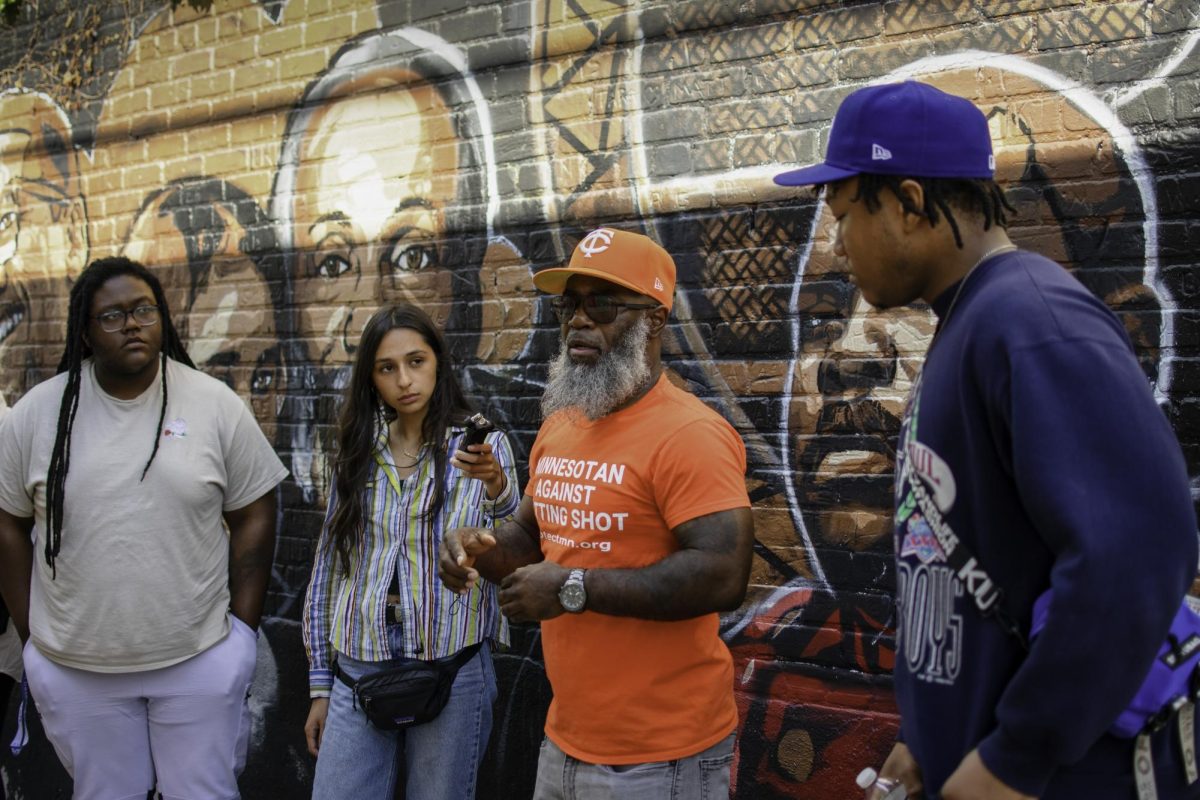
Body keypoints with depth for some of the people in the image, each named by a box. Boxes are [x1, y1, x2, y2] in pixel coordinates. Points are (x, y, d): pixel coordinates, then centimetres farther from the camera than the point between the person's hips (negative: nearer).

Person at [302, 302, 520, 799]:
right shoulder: (358, 453, 6)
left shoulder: (482, 445, -3)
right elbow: (329, 569, 11)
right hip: (359, 671, 3)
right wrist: (320, 683, 11)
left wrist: (496, 489, -38)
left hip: (452, 671, -2)